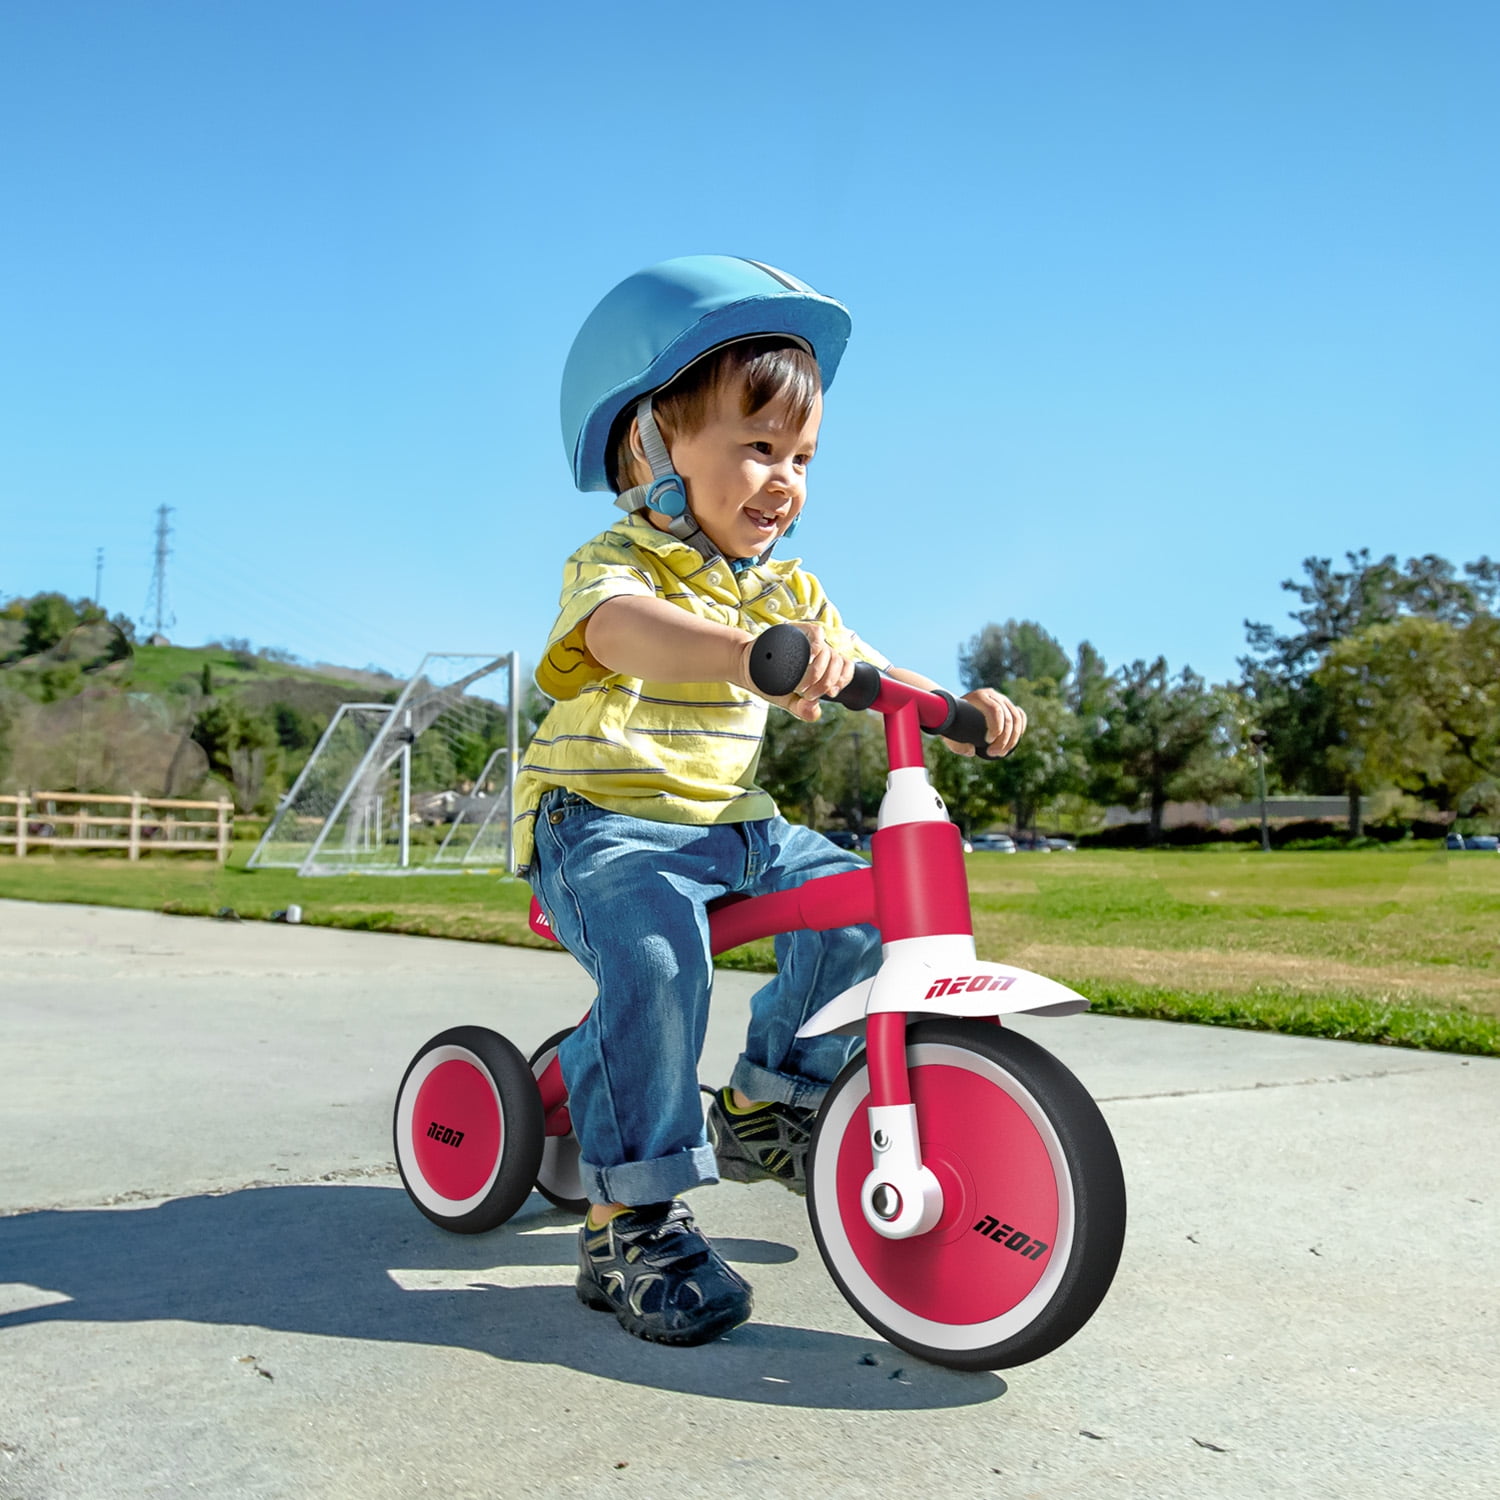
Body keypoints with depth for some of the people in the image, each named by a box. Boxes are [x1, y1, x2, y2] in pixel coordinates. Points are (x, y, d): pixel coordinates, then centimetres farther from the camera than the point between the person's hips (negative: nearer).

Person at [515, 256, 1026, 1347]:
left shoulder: (783, 588, 12)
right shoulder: (619, 562, -14)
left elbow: (857, 670, 15)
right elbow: (626, 631, -38)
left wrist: (959, 706, -5)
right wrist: (754, 650, -58)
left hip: (731, 823, 7)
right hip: (605, 820, -7)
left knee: (853, 905, -8)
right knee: (657, 960, -32)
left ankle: (761, 1109, 12)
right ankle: (630, 1218, -19)